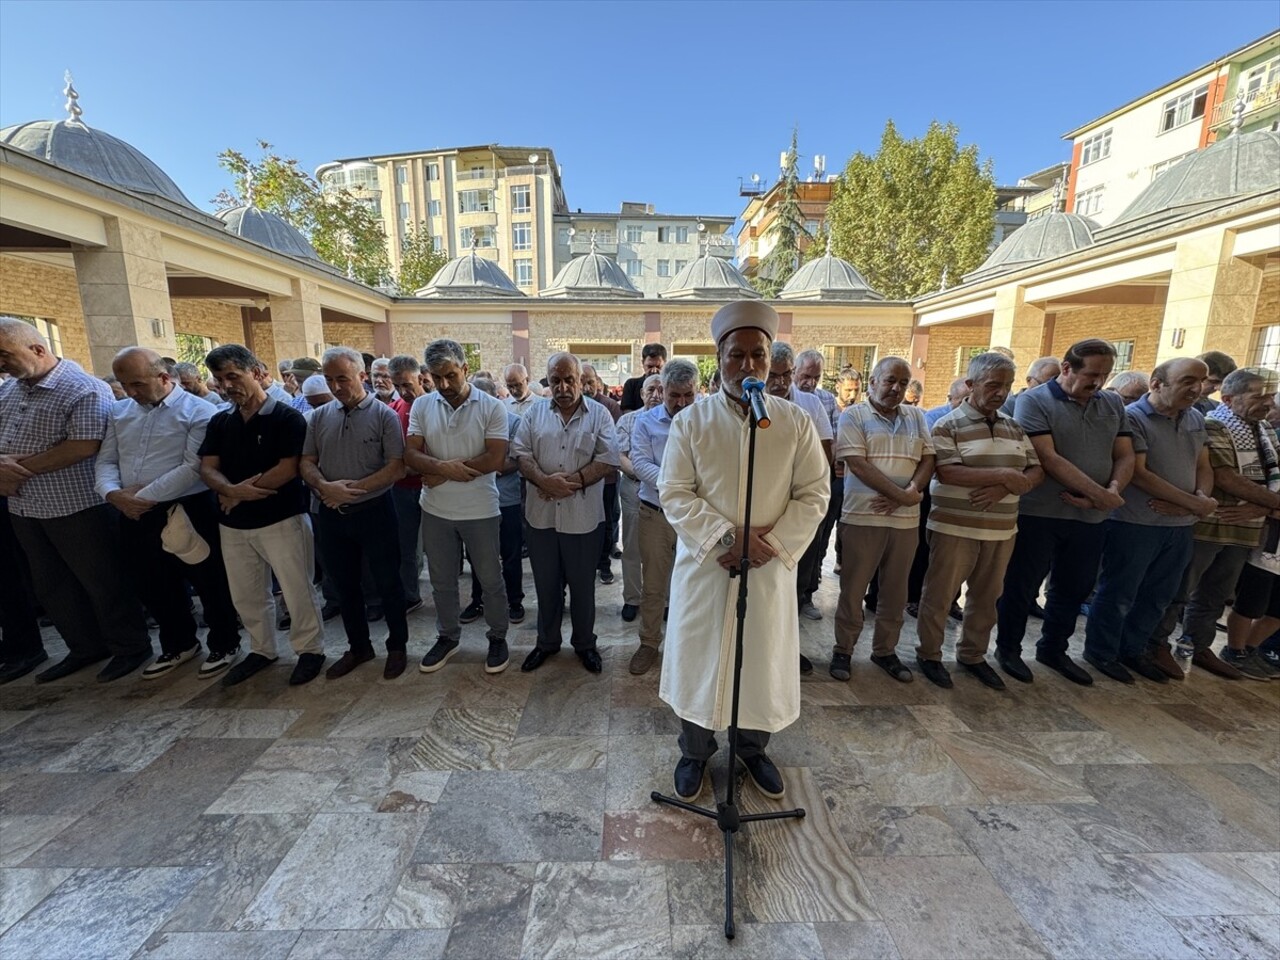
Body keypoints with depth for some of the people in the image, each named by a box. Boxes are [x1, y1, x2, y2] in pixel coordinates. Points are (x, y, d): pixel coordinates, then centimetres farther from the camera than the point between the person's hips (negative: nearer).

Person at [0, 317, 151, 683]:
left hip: (76, 508, -8)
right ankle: (86, 647, 31)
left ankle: (130, 648, 18)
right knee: (51, 586, 17)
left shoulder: (85, 389, -14)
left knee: (103, 582, 3)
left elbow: (84, 446, -22)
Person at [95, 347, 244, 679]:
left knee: (209, 584, 5)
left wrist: (144, 496, -15)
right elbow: (105, 461, 10)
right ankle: (178, 644, 38)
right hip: (133, 516, 7)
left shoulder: (198, 412, -10)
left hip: (187, 512, -7)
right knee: (151, 587, 19)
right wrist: (113, 494, -9)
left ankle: (224, 644, 23)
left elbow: (193, 467, -17)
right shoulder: (119, 411, 11)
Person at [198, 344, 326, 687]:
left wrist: (235, 494, -11)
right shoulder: (219, 422, 9)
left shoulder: (288, 417, -9)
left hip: (281, 519, -6)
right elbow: (207, 469, 3)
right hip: (233, 524, 6)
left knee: (297, 591, 2)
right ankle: (261, 650, 34)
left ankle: (310, 649, 19)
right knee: (245, 596, 16)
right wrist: (232, 490, -19)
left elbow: (288, 469, -17)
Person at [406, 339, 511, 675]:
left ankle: (498, 638, 30)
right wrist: (444, 466, -24)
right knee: (442, 581, 18)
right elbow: (411, 455, -4)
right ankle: (447, 636, 38)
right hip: (436, 511, 4)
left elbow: (495, 459, -18)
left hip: (481, 511, -3)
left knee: (490, 580, 10)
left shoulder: (492, 407, -10)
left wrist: (441, 474, -15)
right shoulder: (422, 406, 0)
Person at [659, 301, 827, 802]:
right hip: (704, 565, -1)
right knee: (699, 658, 12)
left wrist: (773, 543, -14)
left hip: (770, 569, 1)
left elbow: (814, 494, -1)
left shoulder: (795, 422, -1)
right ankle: (695, 752, 38)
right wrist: (725, 536, -19)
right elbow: (674, 494, -8)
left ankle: (753, 748, 43)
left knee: (764, 661, 15)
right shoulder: (690, 421, -4)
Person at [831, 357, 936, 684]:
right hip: (863, 516, -4)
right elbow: (857, 464, -12)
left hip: (906, 519, 5)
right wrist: (903, 495, -14)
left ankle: (885, 650, 30)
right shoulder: (853, 415, -3)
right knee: (853, 588, 5)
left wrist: (909, 493, -12)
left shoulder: (917, 417, 13)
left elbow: (928, 460, 7)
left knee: (896, 590, 14)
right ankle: (843, 650, 20)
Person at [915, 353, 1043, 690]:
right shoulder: (947, 425, -8)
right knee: (940, 595, 5)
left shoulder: (1014, 426, 11)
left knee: (986, 596, 17)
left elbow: (1036, 471, 7)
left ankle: (973, 654, 34)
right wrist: (1003, 475, -20)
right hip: (954, 527, -6)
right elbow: (947, 472, -20)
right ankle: (929, 654, 21)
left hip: (1001, 529, 6)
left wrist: (1004, 488, -13)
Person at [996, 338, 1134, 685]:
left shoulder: (1114, 405, 9)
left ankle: (1053, 649, 34)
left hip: (1091, 517, 6)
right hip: (1038, 514, -6)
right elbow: (1048, 459, -16)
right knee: (1022, 586, 5)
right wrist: (1100, 494, -17)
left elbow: (1124, 456, 7)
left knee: (1074, 588, 17)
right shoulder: (1034, 401, -9)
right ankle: (1008, 648, 21)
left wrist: (1114, 491, -13)